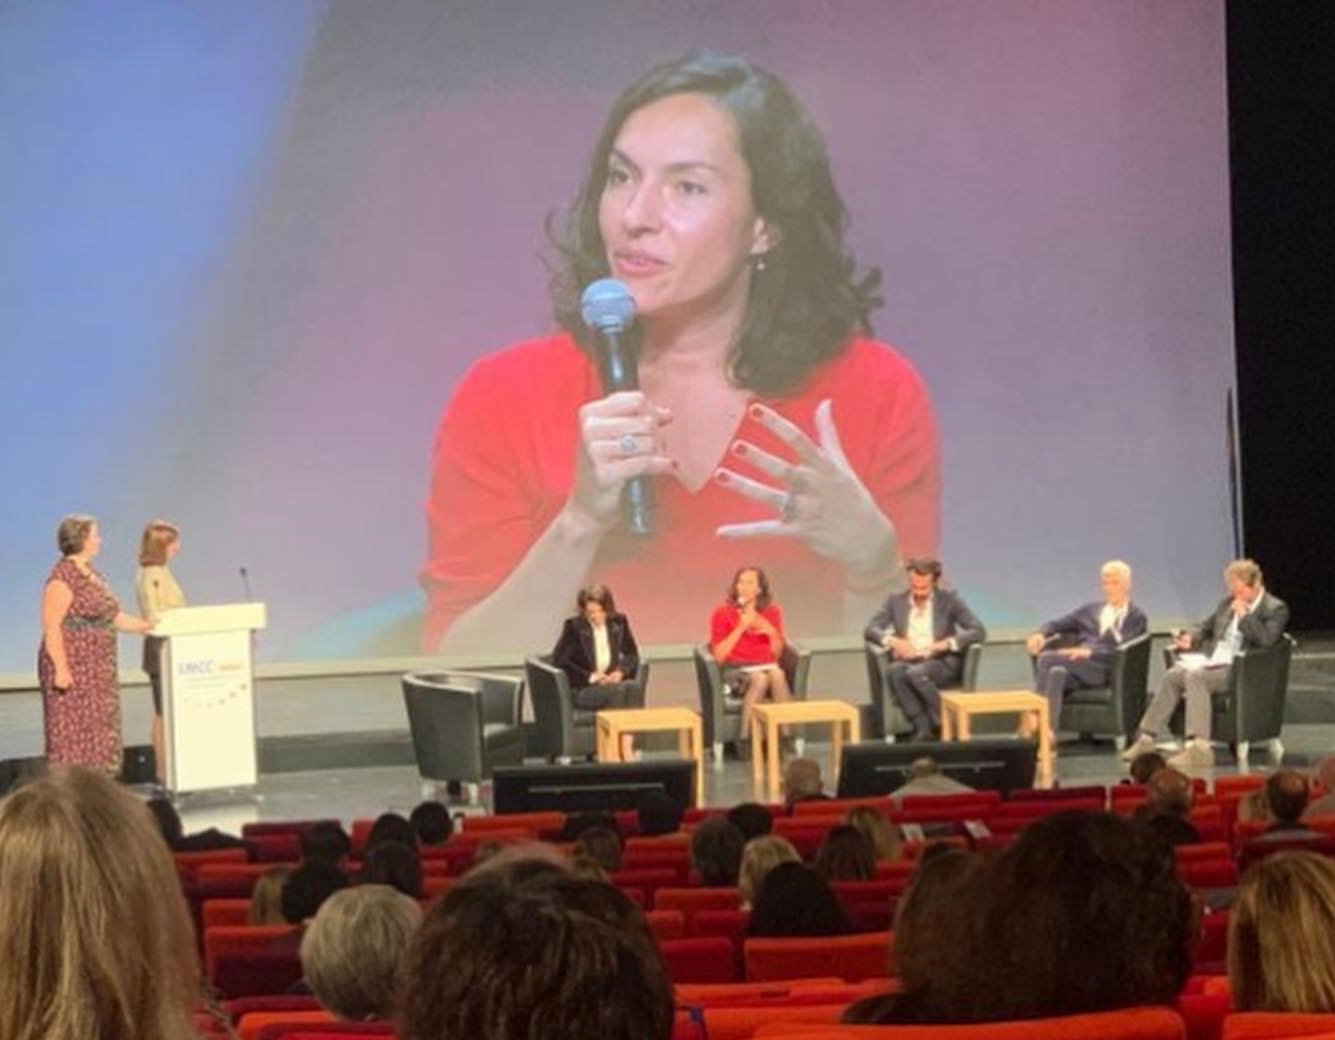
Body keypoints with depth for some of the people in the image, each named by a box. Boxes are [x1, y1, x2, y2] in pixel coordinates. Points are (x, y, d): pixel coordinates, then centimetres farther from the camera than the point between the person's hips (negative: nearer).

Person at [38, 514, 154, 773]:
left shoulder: (92, 575, 15)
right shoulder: (63, 577, -14)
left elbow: (113, 617, 20)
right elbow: (51, 626, -18)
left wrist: (150, 627, 14)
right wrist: (60, 669, -22)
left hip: (98, 671, 9)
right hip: (73, 670, -9)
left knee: (99, 734, 10)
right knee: (72, 732, -8)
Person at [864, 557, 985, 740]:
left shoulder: (949, 599, 3)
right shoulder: (896, 602, 10)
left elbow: (979, 631, -3)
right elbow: (870, 630, 6)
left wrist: (948, 643, -18)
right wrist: (892, 640, -15)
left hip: (942, 663, -3)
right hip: (908, 661, 3)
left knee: (915, 672, -36)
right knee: (895, 671, -34)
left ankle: (942, 725, -22)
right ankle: (923, 728, -34)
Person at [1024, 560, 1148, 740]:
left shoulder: (1137, 617, 9)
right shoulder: (1091, 609, 27)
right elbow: (1057, 624, 24)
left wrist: (1089, 652, -21)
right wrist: (1040, 634, -1)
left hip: (1105, 671, -5)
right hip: (1078, 667, 5)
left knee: (1047, 658, -27)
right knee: (1057, 673, -35)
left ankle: (1035, 716, -29)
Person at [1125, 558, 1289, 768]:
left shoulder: (1276, 609, -4)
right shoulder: (1228, 602, 17)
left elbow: (1266, 640, -21)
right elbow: (1207, 627, 30)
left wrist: (1244, 615, -14)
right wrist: (1191, 639, 10)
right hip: (1214, 663, 8)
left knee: (1195, 676, -31)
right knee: (1173, 674, -14)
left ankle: (1199, 748, -41)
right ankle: (1147, 738, -10)